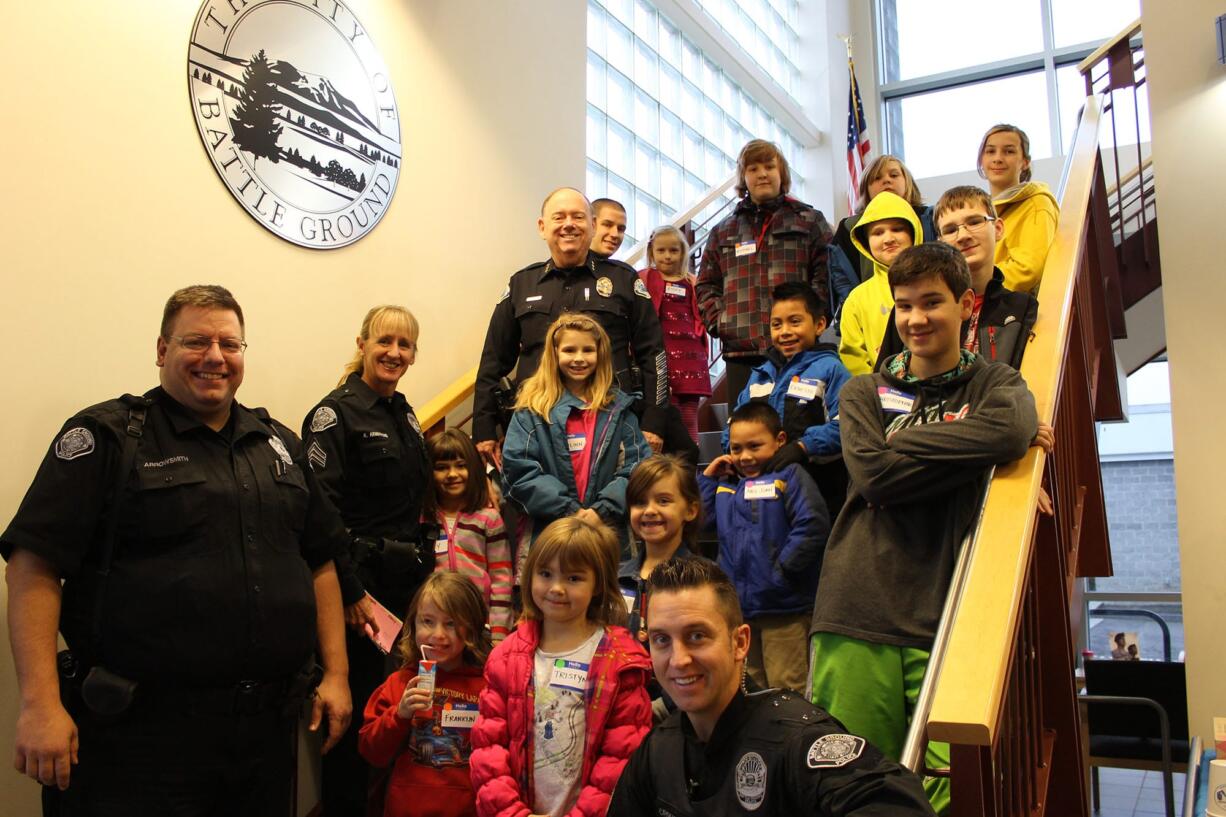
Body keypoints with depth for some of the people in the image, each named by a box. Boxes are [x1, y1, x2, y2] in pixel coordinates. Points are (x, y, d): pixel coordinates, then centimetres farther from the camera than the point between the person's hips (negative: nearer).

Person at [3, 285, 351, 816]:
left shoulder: (279, 444, 13)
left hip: (267, 726, 6)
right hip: (143, 732, -5)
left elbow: (320, 561, 15)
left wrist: (336, 674, 9)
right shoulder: (106, 437, -4)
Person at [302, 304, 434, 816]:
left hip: (407, 582, 7)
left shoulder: (405, 415, 13)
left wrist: (422, 573, 14)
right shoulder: (337, 413, -10)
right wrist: (352, 593, -18)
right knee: (357, 707, 0)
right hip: (361, 586, -7)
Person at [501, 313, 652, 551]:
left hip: (609, 530, 2)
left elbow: (636, 465, 1)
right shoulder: (532, 407, 2)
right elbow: (519, 468, -7)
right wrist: (570, 511, -13)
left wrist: (602, 510, -12)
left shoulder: (618, 407, 8)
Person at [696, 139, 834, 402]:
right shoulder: (723, 232, 20)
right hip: (740, 351, 3)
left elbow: (826, 275, 2)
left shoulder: (809, 221, 11)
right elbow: (706, 284, 19)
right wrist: (717, 321, 3)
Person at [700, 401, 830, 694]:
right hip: (738, 605, 6)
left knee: (786, 689, 1)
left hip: (783, 607, -6)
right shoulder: (725, 483, 11)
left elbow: (813, 526, -19)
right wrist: (707, 477, 5)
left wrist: (782, 569, -18)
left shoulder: (789, 476, -8)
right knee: (751, 687, 20)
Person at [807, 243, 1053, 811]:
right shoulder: (864, 394, 15)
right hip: (857, 618, 1)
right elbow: (873, 475, -4)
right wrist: (973, 448, -2)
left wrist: (904, 442, -8)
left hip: (946, 624, -1)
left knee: (948, 790, -6)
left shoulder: (994, 385, 12)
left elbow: (1013, 429, -13)